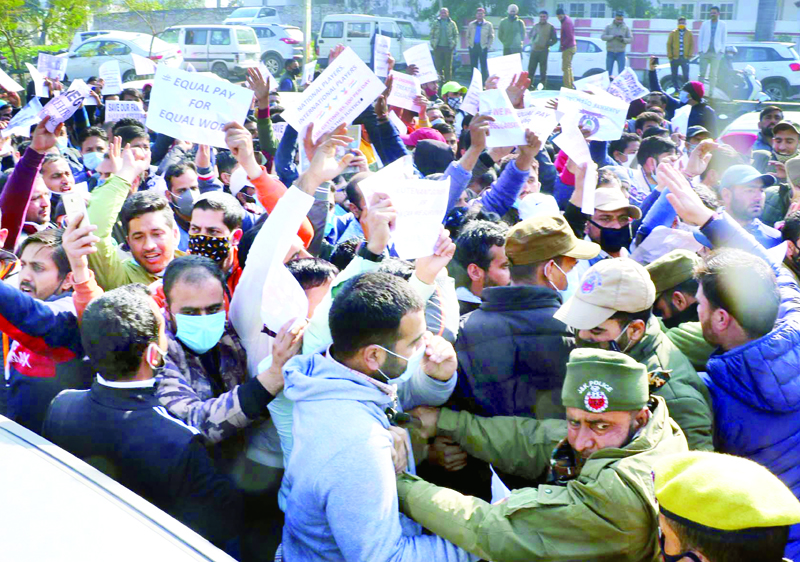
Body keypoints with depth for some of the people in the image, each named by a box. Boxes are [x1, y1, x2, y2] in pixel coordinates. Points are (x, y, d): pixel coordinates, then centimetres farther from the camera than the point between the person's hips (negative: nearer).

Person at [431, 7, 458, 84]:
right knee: (438, 65, -1)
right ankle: (440, 79, 8)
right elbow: (431, 34, 11)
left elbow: (456, 34, 8)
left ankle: (448, 81, 7)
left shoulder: (452, 23, 7)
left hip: (448, 47, -1)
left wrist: (454, 44, -2)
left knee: (448, 66, 2)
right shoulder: (436, 23, 9)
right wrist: (432, 43, 0)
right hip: (438, 47, 1)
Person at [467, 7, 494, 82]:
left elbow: (491, 36, 7)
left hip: (483, 47, -3)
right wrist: (469, 44, 5)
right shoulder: (471, 24, 12)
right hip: (473, 47, 3)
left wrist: (488, 46, -3)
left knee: (484, 66, -4)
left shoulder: (488, 24, 5)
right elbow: (468, 36, 17)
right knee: (473, 65, 4)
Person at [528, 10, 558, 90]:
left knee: (543, 70, 0)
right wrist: (532, 43, 5)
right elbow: (530, 35, 23)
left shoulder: (550, 27, 2)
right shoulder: (535, 26, 12)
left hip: (543, 51, -3)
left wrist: (547, 44, -8)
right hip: (534, 50, 3)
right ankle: (530, 85, 9)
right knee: (531, 68, 2)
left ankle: (543, 86, 4)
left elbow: (555, 39, 3)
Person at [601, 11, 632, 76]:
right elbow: (603, 37, -6)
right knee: (608, 71, 4)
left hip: (621, 53, 0)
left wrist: (623, 39, -20)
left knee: (622, 72, -5)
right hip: (610, 52, 0)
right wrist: (613, 36, -19)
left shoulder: (626, 28, 4)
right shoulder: (609, 27, 3)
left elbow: (630, 39, 0)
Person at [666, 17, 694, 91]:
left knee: (686, 76, -8)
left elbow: (692, 44, 9)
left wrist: (689, 55, -2)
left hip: (685, 58, 0)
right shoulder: (673, 33, 6)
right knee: (674, 76, 3)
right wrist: (670, 56, -3)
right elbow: (669, 44, 5)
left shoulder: (689, 33, 8)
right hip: (675, 58, 0)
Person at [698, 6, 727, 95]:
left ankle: (711, 92, 1)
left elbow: (724, 39, 8)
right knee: (702, 74, 0)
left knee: (713, 74, -2)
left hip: (716, 53, -1)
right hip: (705, 52, 1)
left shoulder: (723, 25, 7)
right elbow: (700, 38, 9)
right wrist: (700, 50, 0)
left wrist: (722, 51, -1)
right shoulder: (705, 24, 9)